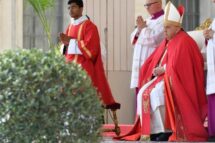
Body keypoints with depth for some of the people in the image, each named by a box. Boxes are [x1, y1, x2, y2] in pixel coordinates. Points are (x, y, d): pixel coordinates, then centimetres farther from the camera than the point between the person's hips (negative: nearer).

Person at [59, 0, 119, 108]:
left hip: (83, 69, -7)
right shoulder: (70, 27, 18)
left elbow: (90, 47, -16)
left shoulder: (89, 26, -6)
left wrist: (71, 41, -12)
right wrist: (65, 42, -2)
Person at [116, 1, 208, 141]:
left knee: (155, 93, -30)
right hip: (163, 77, 9)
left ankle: (166, 130, -25)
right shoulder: (167, 42, 17)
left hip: (176, 80, -9)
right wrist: (156, 70, -3)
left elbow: (177, 66, -22)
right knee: (143, 93, -10)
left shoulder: (183, 42, -12)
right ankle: (150, 130, -16)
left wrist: (163, 69, -11)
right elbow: (154, 62, 18)